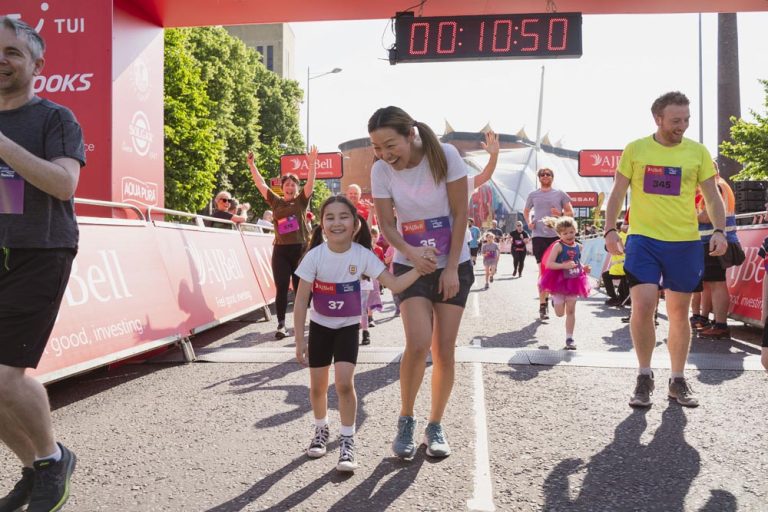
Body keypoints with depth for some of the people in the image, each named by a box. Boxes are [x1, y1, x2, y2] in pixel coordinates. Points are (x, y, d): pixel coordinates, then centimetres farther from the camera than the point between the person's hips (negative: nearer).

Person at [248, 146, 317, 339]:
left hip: (300, 249, -1)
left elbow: (310, 183, -4)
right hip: (281, 250, 1)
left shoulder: (301, 201, 8)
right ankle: (281, 324, 3)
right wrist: (252, 166, 5)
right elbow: (261, 184, 11)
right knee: (281, 289, -1)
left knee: (300, 288, 5)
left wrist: (312, 163, -15)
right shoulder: (276, 202, 12)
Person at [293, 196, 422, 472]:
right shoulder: (315, 255, -20)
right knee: (317, 386, 9)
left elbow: (395, 284, -20)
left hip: (348, 327, -1)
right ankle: (321, 429, 37)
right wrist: (299, 339, -14)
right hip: (319, 326, 1)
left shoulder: (363, 255, -18)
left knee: (344, 383, -14)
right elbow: (301, 300, -15)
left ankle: (347, 441, 4)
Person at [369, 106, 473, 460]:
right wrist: (410, 253, -27)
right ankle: (405, 421, 4)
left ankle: (435, 426, 18)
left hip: (454, 265, 0)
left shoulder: (445, 155, -17)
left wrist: (451, 268, -14)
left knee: (444, 349, 0)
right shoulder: (380, 171, -12)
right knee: (418, 343, -18)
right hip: (411, 266, 0)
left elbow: (460, 213, -13)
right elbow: (387, 224, -8)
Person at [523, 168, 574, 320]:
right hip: (539, 235, 0)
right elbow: (526, 211, 25)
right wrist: (529, 222, 5)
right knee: (543, 270, -6)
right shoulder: (533, 195, 10)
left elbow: (570, 212, 9)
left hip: (557, 235, 0)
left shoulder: (560, 194, 6)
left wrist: (561, 214, -12)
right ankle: (542, 305, -4)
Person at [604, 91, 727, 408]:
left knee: (679, 313, 9)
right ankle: (644, 377, 7)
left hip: (685, 243, 2)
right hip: (644, 240, -1)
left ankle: (678, 381, 22)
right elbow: (617, 194, 4)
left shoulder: (697, 152, 4)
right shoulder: (635, 150, 1)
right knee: (642, 306, -12)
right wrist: (610, 230, -7)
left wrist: (719, 231, -9)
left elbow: (712, 197, 6)